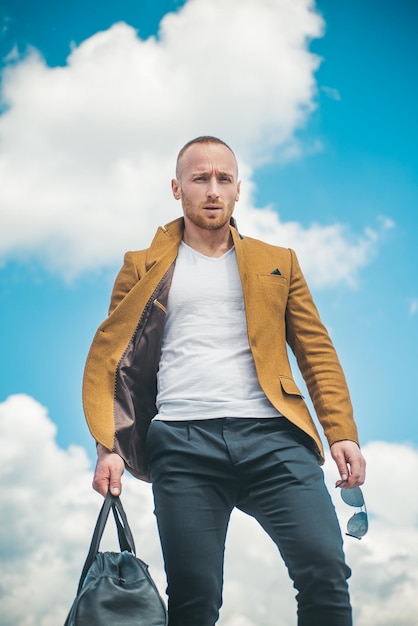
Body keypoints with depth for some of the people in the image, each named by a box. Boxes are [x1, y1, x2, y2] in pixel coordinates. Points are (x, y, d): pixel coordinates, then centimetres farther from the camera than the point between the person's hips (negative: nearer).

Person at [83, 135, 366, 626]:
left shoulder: (278, 263, 21)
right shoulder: (145, 268, 17)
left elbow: (317, 353, 15)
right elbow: (107, 358, 11)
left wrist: (342, 433, 1)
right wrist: (108, 447, -3)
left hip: (272, 436, 1)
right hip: (182, 442, -1)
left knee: (326, 569, -14)